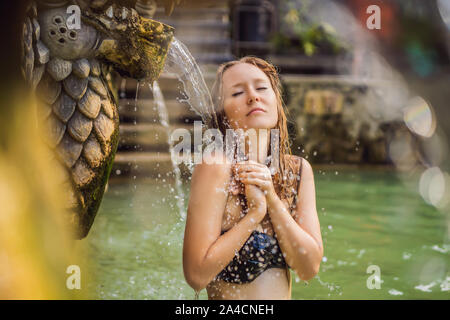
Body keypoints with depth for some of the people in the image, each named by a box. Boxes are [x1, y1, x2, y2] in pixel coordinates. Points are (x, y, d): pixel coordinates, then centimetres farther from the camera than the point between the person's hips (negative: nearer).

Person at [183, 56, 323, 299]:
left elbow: (309, 268, -4)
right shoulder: (216, 168, -12)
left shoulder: (299, 170, 2)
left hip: (284, 293, 4)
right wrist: (256, 212, -16)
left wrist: (272, 200, -13)